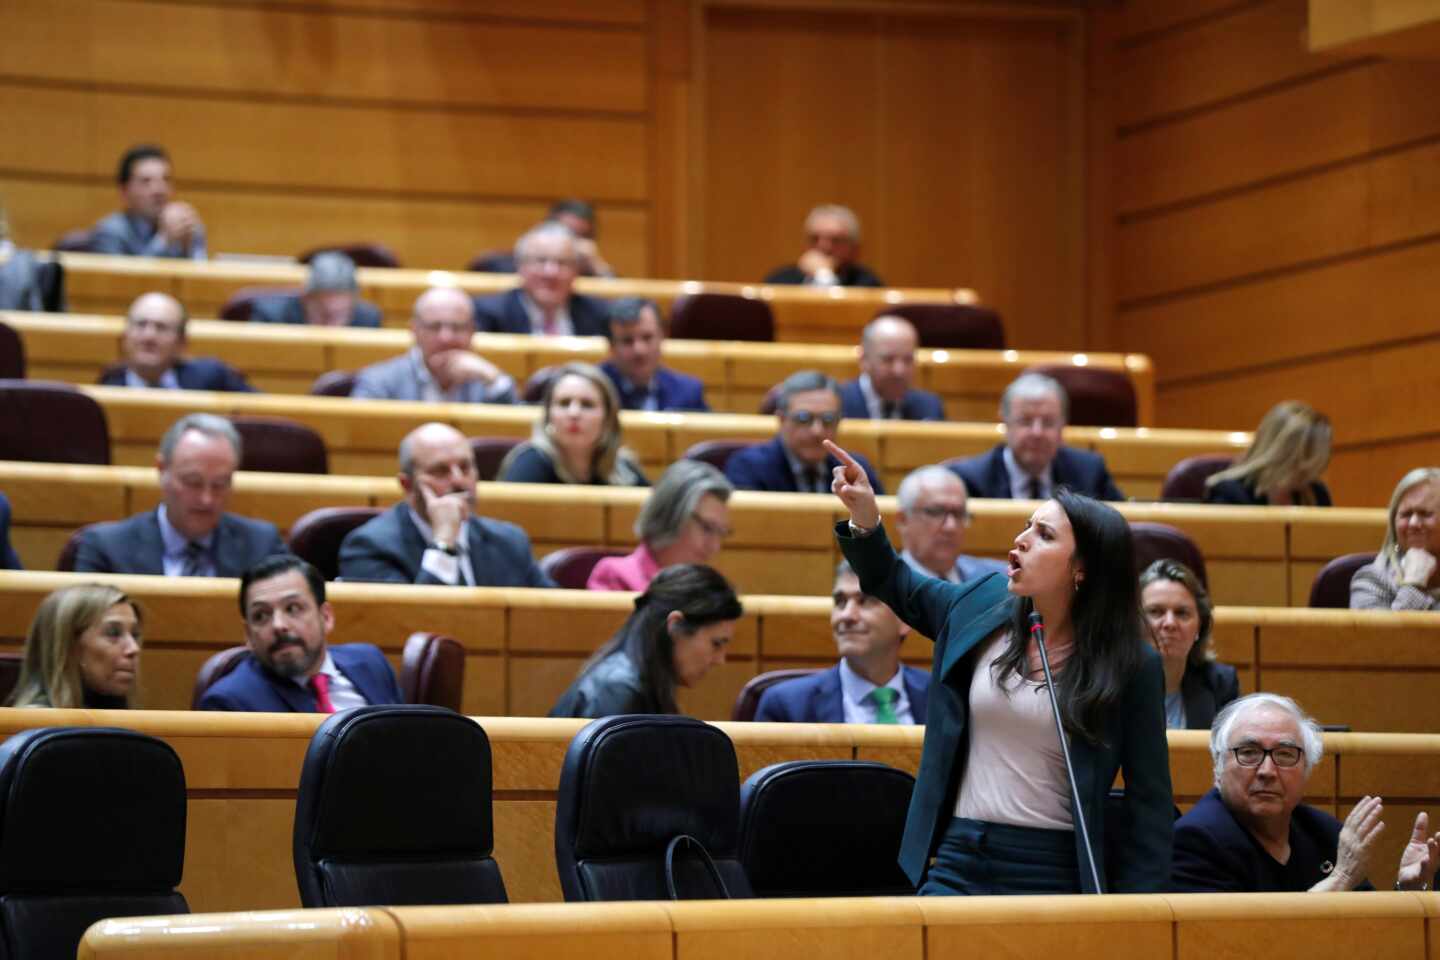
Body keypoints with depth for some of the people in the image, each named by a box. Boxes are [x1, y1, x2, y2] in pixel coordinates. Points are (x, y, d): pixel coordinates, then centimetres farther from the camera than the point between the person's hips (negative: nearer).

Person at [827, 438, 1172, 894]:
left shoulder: (1131, 666, -5)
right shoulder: (981, 606, 5)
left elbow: (1148, 801, -1)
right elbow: (895, 584, 24)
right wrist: (865, 518, 4)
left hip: (1056, 875, -3)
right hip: (959, 865, 3)